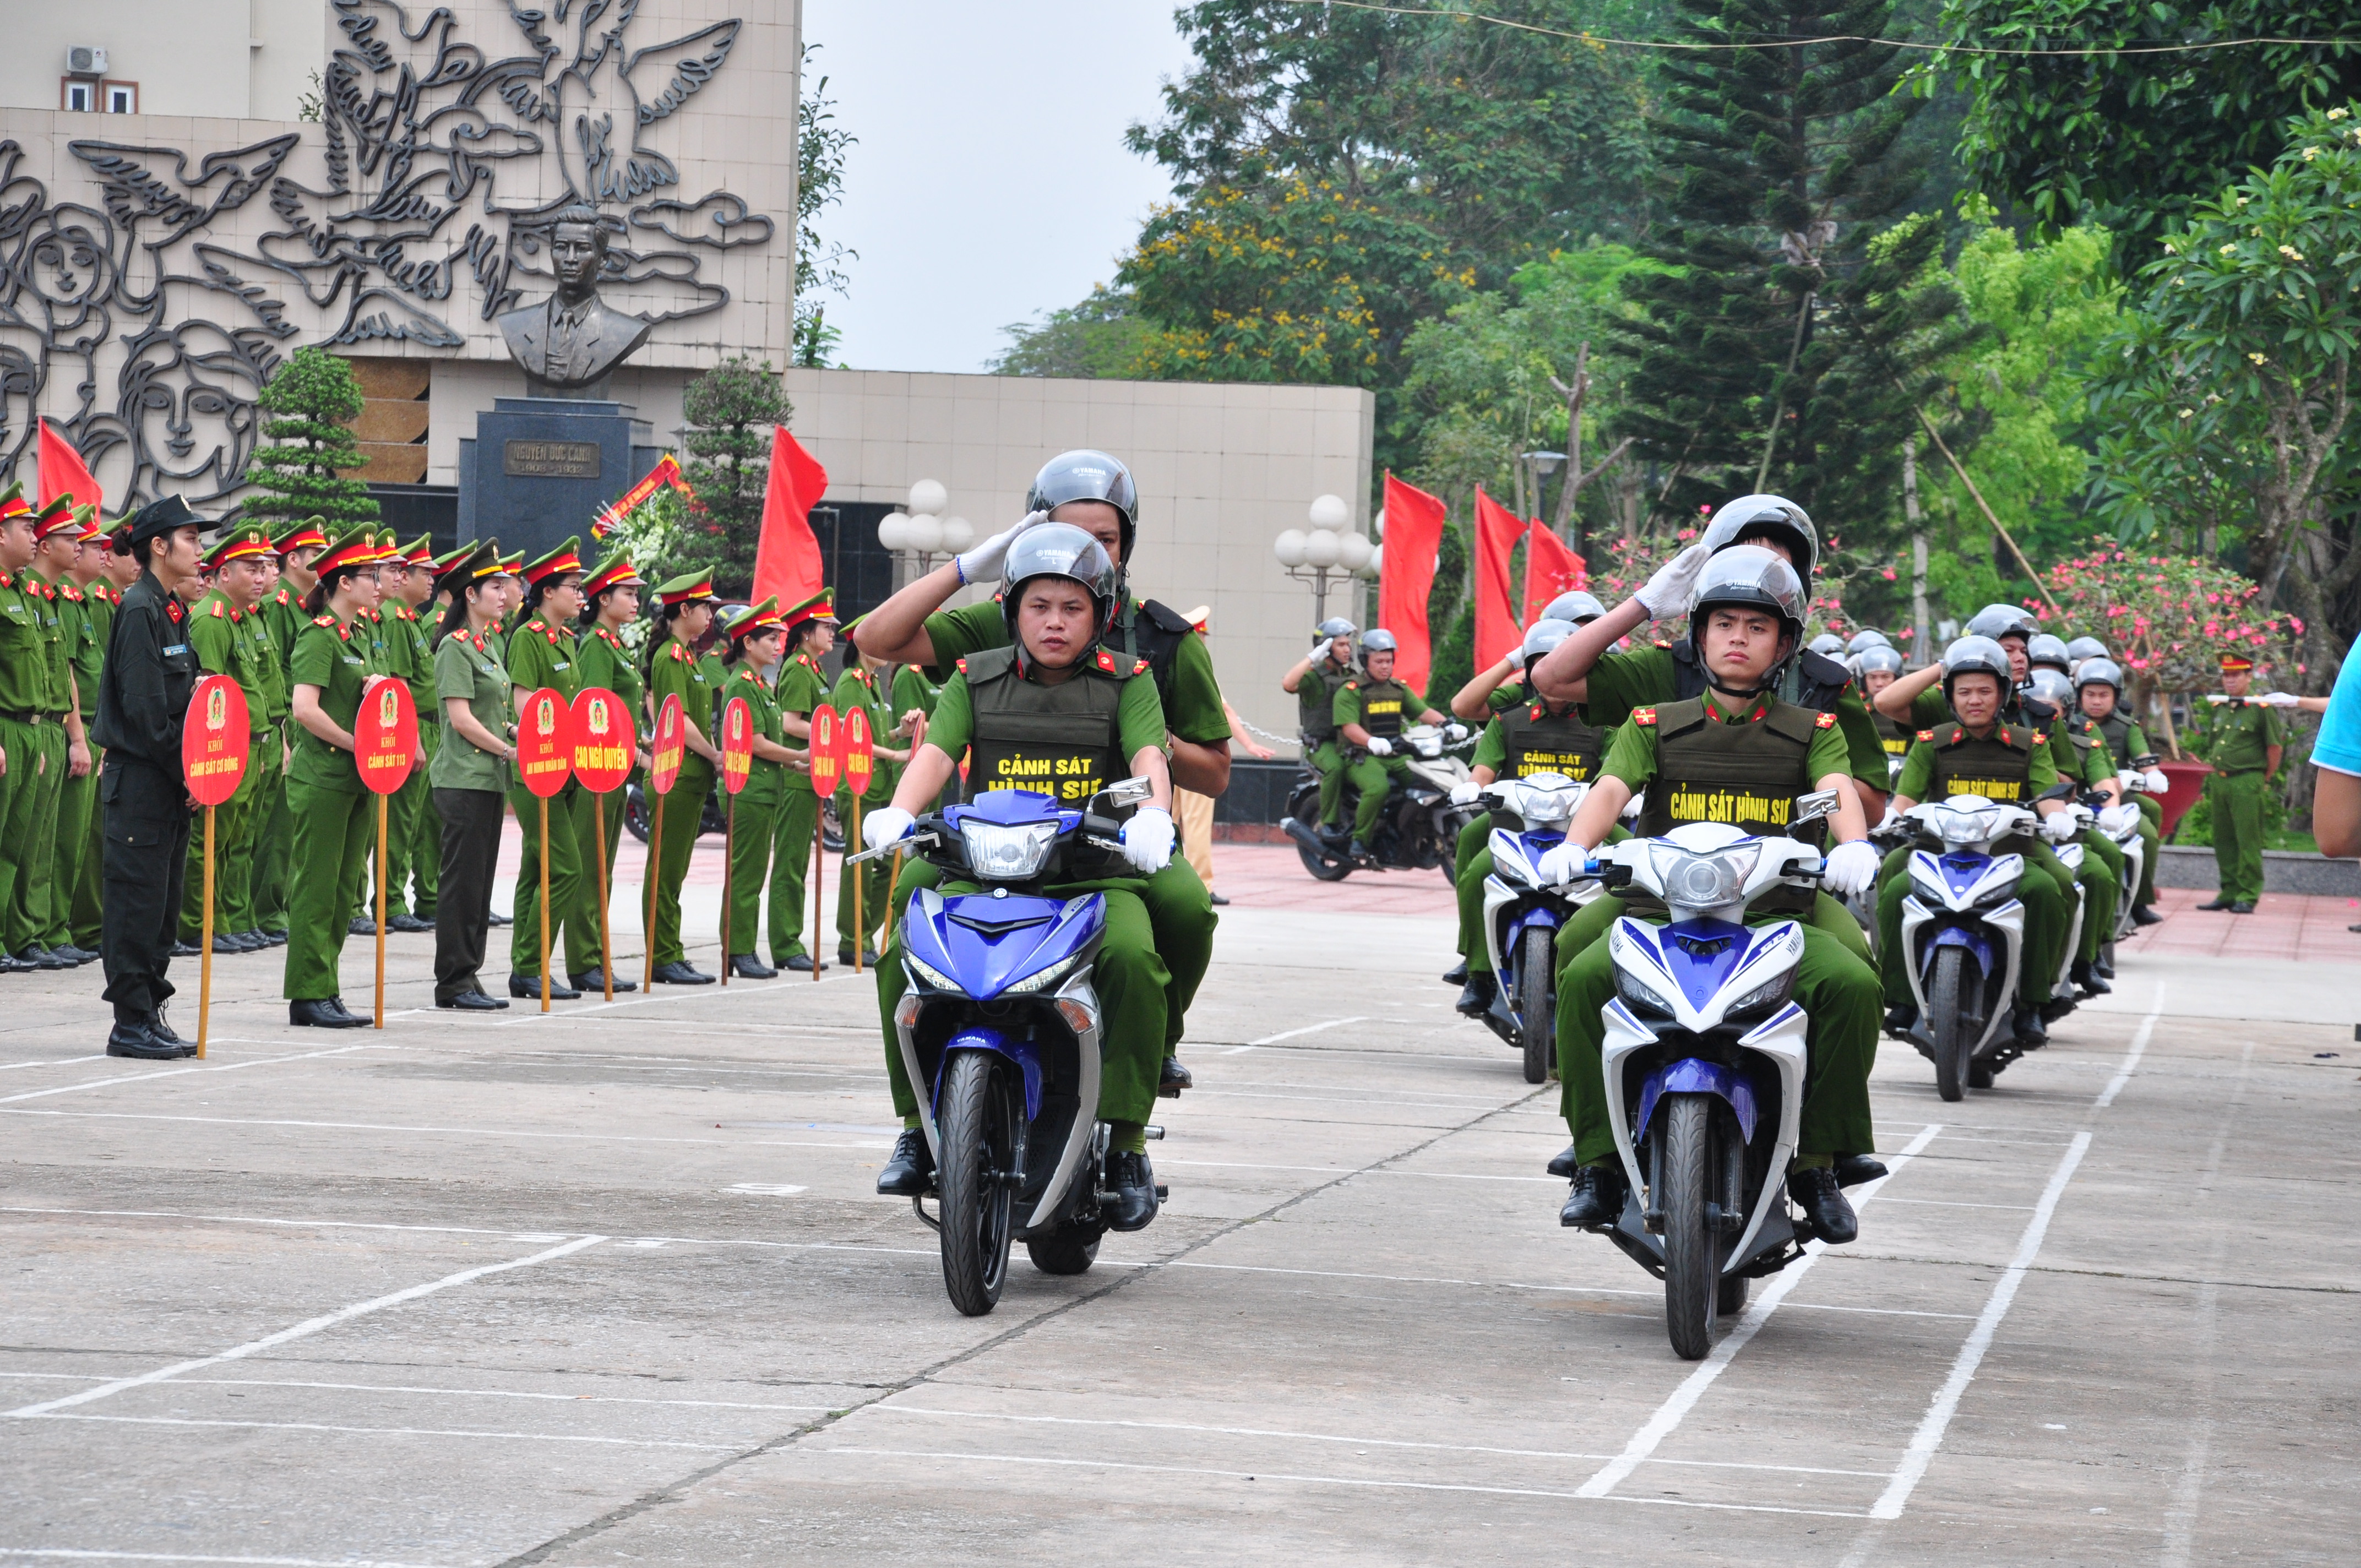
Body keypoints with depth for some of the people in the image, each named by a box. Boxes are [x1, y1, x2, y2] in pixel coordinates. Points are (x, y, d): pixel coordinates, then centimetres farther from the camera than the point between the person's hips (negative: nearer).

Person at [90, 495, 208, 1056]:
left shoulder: (171, 609, 15)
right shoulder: (139, 609, -13)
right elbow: (142, 705, -19)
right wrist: (182, 770, -16)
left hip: (171, 780, 9)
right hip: (139, 776, -9)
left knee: (163, 902, 11)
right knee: (138, 900, -5)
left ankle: (149, 1015, 15)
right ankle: (132, 1023, -2)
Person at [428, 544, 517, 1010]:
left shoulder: (490, 645, 16)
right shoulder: (456, 647, -11)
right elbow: (461, 718, -17)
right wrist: (508, 750, -14)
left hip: (491, 778, 9)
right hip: (463, 779, -9)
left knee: (480, 882, 10)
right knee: (462, 880, -5)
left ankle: (469, 976, 14)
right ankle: (454, 981, -2)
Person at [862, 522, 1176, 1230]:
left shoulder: (1127, 681, 8)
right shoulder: (975, 680, 13)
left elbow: (1149, 758, -8)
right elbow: (936, 752, -1)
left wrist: (1152, 815, -31)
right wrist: (897, 813, -22)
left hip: (1096, 872, -2)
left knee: (1132, 957, -33)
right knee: (904, 957, -23)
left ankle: (1128, 1140, -21)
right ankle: (918, 1124, -5)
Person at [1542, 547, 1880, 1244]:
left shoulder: (1812, 732, 14)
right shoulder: (1656, 726, 15)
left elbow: (1839, 789, -5)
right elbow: (1611, 788, -2)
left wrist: (1854, 844, -29)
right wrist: (1575, 843, -24)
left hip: (1775, 917, 0)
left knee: (1853, 985, -29)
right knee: (1583, 979, -30)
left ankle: (1819, 1162, -13)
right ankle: (1598, 1159, -19)